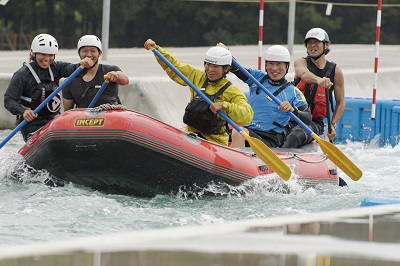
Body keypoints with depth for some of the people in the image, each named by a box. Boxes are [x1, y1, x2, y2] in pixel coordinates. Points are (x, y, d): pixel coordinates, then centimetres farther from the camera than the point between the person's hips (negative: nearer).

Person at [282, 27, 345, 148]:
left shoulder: (335, 72, 5)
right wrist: (319, 80, -45)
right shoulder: (301, 62, 4)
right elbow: (304, 74, -22)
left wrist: (333, 125, -3)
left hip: (314, 122, -3)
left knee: (296, 136, -35)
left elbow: (340, 103, 13)